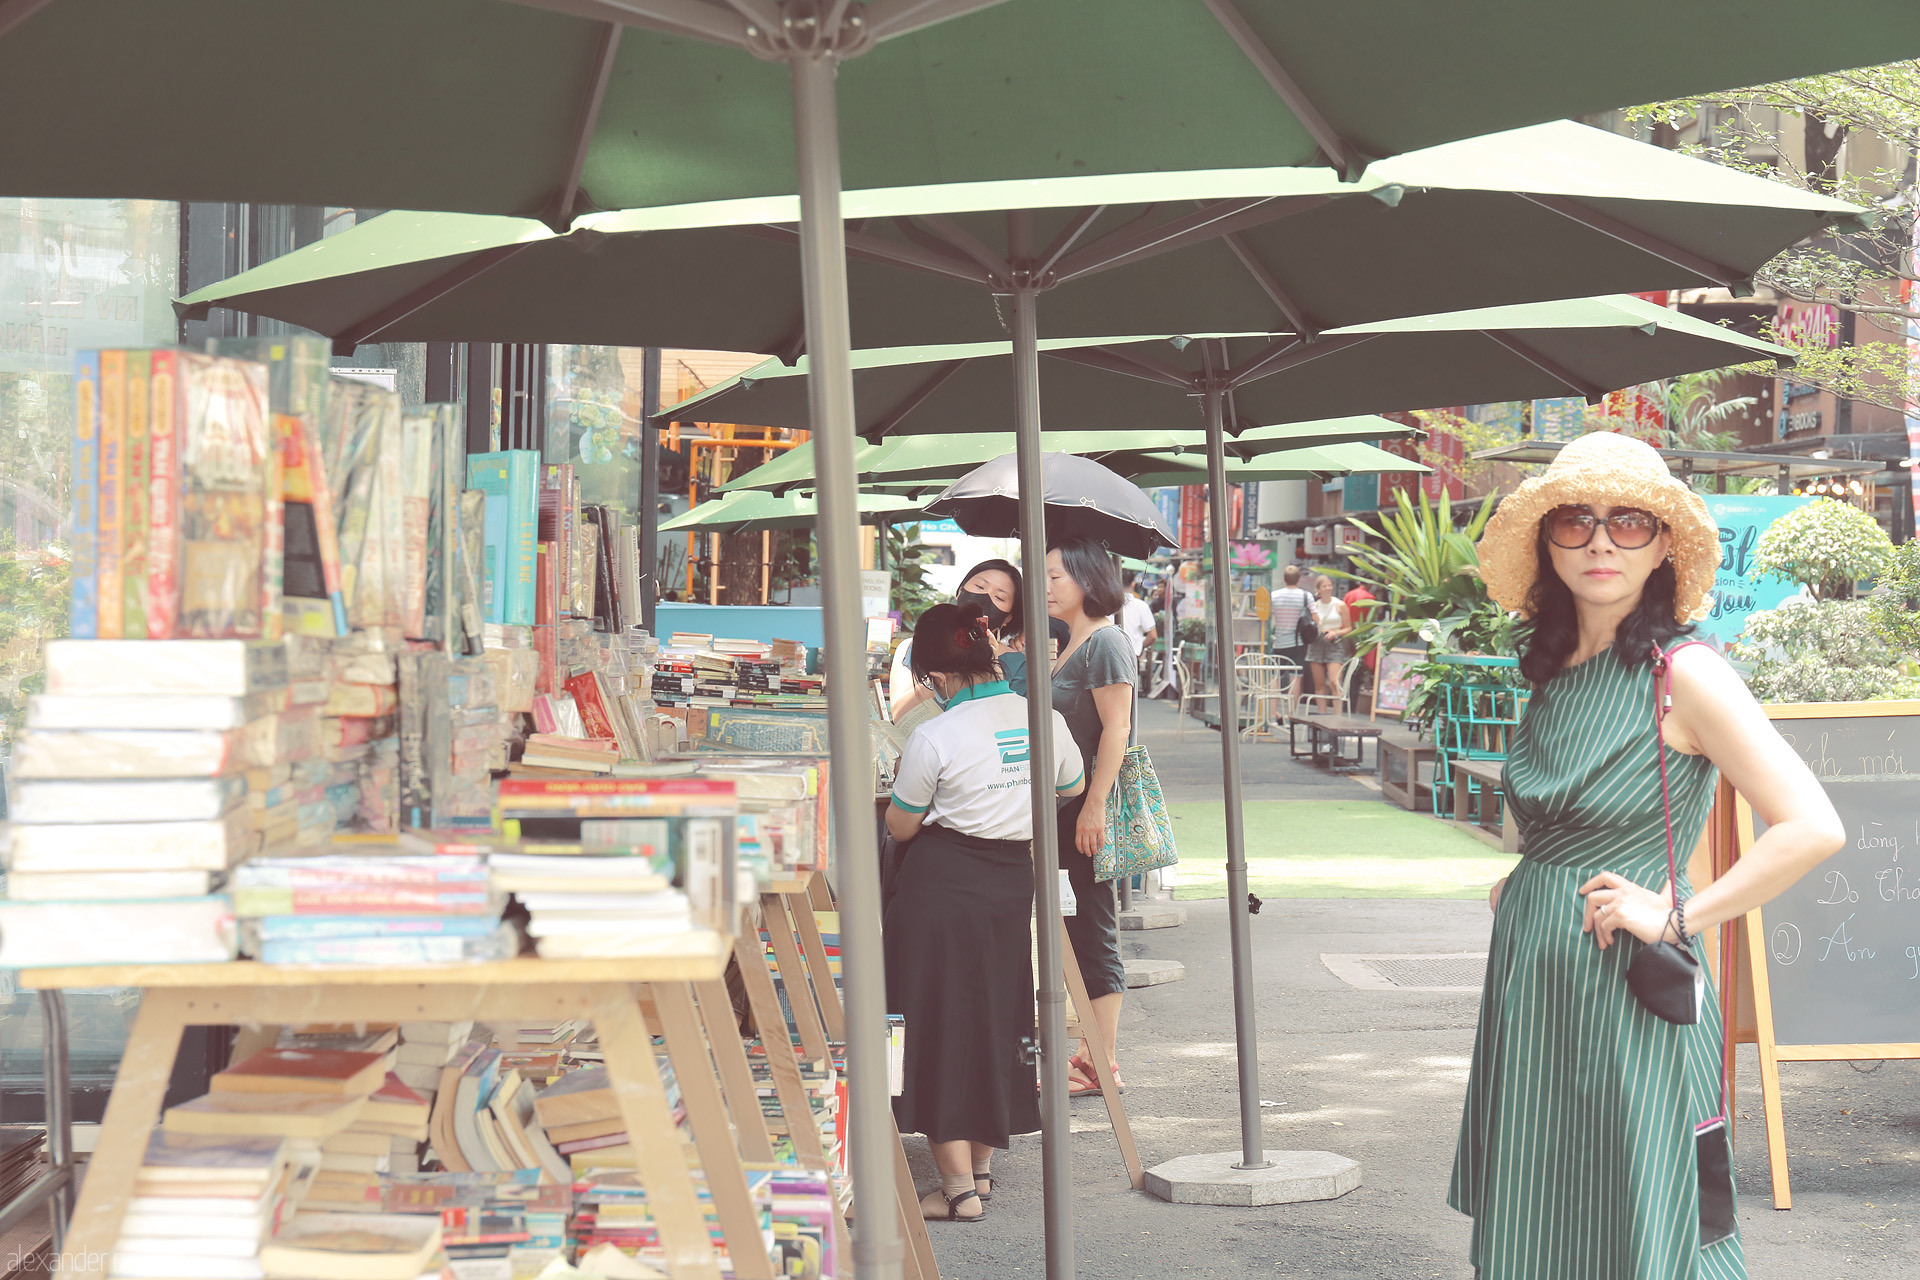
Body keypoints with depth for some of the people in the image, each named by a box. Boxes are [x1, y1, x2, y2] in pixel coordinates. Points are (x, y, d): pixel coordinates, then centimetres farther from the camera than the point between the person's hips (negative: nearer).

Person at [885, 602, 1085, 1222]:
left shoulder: (935, 738, -16)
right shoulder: (1046, 722, -1)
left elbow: (900, 827, -4)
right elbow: (1073, 787, 20)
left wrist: (902, 784, 15)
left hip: (942, 886, -5)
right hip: (1015, 880, 5)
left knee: (941, 1030, 5)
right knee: (997, 1020, 19)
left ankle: (959, 1187, 6)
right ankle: (980, 1167, 31)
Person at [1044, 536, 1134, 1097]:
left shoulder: (1105, 641, -13)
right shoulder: (1069, 645, 16)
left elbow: (1116, 729, -19)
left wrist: (1093, 807, -23)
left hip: (1089, 807, -10)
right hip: (1067, 807, 10)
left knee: (1093, 932, -6)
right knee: (1081, 931, 12)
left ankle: (1103, 1065, -1)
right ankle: (1094, 1053, 18)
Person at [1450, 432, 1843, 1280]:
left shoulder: (1684, 675, -12)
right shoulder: (1551, 674, 9)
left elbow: (1813, 828, -20)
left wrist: (1677, 916, -16)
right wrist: (1521, 888, 10)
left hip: (1623, 988, -7)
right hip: (1530, 982, 7)